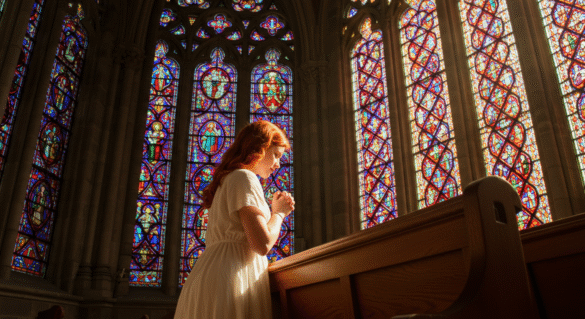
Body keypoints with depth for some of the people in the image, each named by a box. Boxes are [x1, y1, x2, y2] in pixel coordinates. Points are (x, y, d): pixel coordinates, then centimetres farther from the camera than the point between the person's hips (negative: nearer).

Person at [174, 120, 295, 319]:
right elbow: (262, 244, -16)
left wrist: (272, 211, 19)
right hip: (233, 275, -10)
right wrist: (279, 213, 2)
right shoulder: (244, 177, -6)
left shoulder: (226, 179, 23)